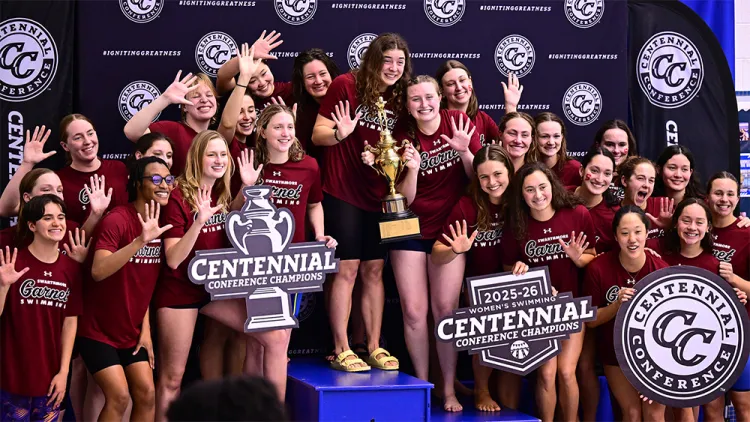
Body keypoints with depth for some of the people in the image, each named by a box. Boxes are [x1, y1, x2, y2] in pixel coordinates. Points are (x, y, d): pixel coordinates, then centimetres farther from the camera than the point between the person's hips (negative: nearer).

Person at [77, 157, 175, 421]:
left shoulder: (160, 224, 2)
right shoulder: (116, 220, -20)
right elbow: (98, 272, -35)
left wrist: (145, 328, 6)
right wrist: (141, 240, -43)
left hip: (132, 330, 7)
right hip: (97, 329, -7)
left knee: (146, 394, 0)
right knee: (119, 396, -15)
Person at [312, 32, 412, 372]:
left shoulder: (399, 98, 8)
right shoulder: (346, 86, -8)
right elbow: (318, 135, -8)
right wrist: (339, 133, -29)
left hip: (377, 196, 5)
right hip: (342, 192, -5)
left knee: (374, 270, 8)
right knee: (347, 268, -6)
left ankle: (374, 347, 14)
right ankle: (341, 350, 0)